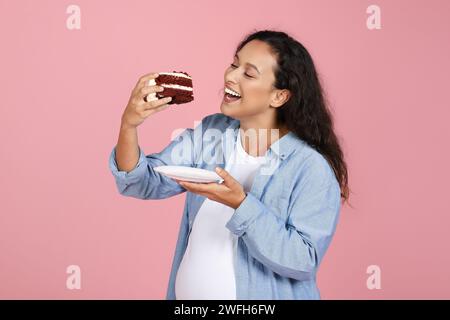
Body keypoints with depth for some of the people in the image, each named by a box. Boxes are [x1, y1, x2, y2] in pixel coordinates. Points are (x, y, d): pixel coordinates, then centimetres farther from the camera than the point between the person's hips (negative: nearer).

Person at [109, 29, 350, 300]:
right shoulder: (209, 132, -4)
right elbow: (144, 183, -8)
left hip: (260, 295, -4)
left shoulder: (312, 167, -19)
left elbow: (304, 260, -23)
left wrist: (241, 204, -31)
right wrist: (129, 125, -24)